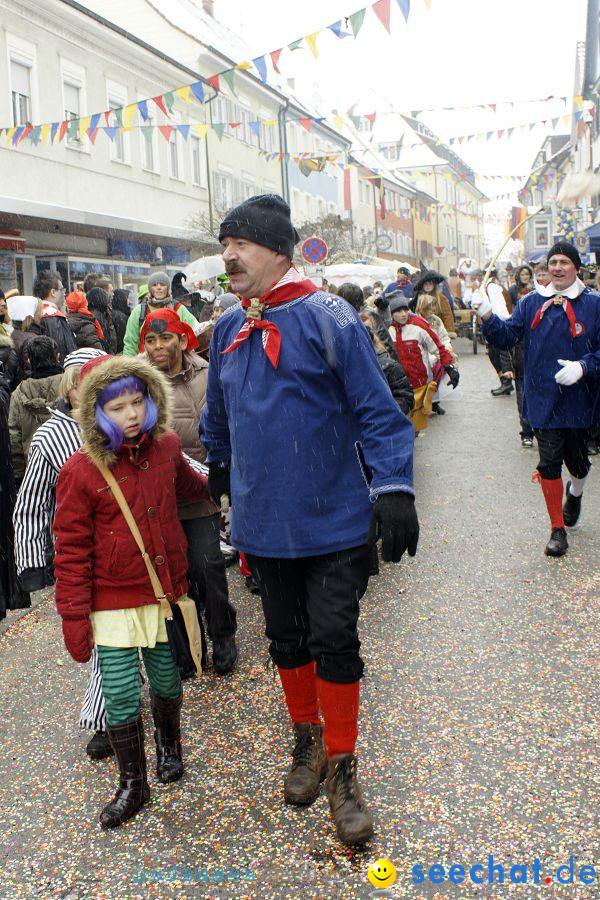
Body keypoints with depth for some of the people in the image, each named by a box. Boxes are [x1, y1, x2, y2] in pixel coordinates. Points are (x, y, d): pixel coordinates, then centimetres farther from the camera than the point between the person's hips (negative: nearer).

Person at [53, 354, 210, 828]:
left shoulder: (166, 447, -2)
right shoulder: (80, 471, -14)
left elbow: (187, 484, 24)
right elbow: (71, 550, -10)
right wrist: (74, 616, -9)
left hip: (165, 593, 4)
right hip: (113, 603, -3)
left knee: (168, 684, 16)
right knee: (121, 697, 2)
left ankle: (168, 743, 46)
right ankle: (133, 784, 24)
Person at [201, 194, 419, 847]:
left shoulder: (327, 318, -12)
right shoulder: (228, 331, 6)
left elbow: (376, 408, -14)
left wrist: (392, 488, -21)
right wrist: (219, 469, 30)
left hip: (333, 520, -5)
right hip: (263, 524, 5)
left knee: (334, 641, 3)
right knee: (286, 638, 17)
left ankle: (341, 768, 21)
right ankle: (307, 740, 39)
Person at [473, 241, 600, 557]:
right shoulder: (531, 303, 4)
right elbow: (507, 336, -1)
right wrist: (488, 317, -18)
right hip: (543, 399, 1)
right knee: (549, 463, 1)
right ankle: (558, 529, 14)